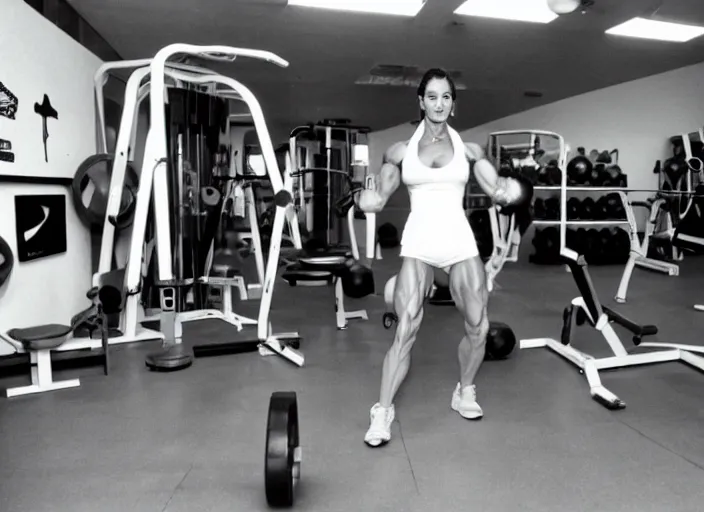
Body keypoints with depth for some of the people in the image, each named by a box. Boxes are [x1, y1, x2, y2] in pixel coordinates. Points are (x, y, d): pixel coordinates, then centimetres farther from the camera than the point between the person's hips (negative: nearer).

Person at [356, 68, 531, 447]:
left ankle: (464, 392, 29)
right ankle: (382, 411, 3)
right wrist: (368, 199, -17)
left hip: (460, 242, 2)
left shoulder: (469, 149, 9)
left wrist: (506, 192, -18)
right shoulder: (400, 150, 7)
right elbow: (380, 196, 6)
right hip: (418, 245, -2)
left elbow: (496, 189, 5)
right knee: (405, 329, -9)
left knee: (478, 326, 3)